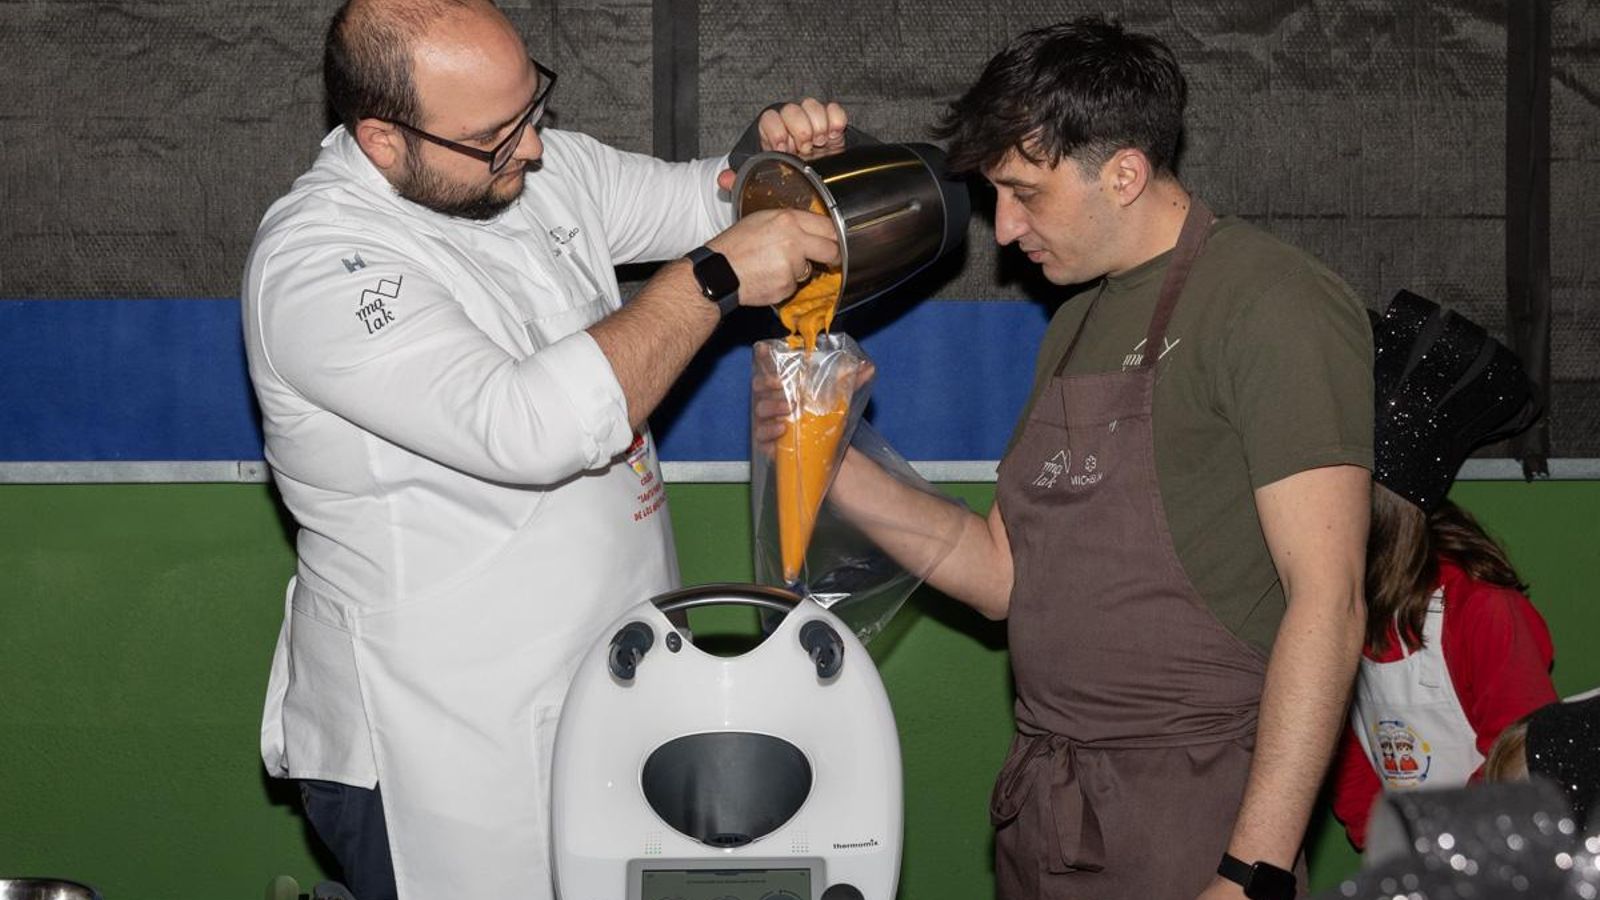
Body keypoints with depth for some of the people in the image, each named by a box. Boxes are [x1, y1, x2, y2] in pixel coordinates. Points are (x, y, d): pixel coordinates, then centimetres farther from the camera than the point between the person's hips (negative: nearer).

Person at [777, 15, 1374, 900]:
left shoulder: (1272, 303, -12)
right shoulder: (1078, 326, 14)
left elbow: (1326, 601, -18)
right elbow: (1004, 574, 12)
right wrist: (833, 465, 0)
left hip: (1185, 825, -7)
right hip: (1043, 811, 8)